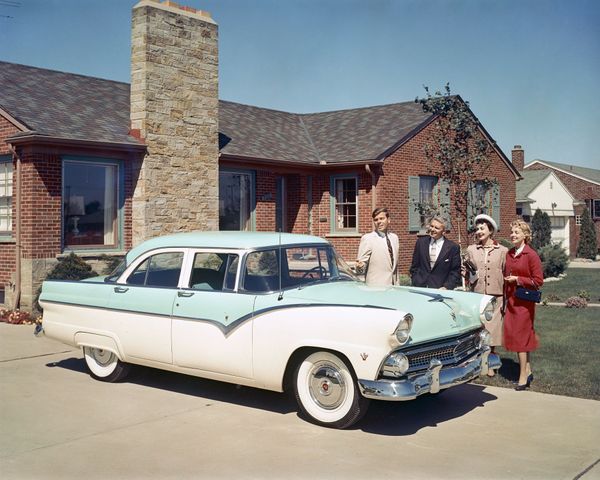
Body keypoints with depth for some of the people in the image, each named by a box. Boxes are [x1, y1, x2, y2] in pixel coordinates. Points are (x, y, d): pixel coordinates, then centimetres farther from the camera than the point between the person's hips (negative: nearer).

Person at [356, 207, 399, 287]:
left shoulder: (394, 237, 14)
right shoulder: (367, 238, -4)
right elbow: (362, 262, -9)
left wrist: (397, 284, 16)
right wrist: (359, 265, -31)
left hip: (392, 286, 5)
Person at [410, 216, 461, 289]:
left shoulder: (453, 247, -2)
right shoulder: (421, 242, 8)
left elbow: (455, 272, 0)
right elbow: (414, 266, 12)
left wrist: (447, 287, -11)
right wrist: (415, 283, 2)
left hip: (439, 290, -2)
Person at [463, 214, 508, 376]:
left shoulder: (503, 251, 3)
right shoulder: (471, 250, 8)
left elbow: (506, 275, 4)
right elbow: (464, 270, 17)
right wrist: (467, 274, -8)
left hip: (495, 297, -1)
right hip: (476, 296, 1)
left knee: (492, 330, 3)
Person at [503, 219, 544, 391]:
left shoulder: (531, 255, -11)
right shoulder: (509, 254, 9)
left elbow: (538, 281, -12)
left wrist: (518, 279, -16)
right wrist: (505, 300, 16)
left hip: (524, 302, -6)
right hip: (511, 301, 6)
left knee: (520, 336, -4)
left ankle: (523, 377, 2)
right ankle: (528, 371, 23)